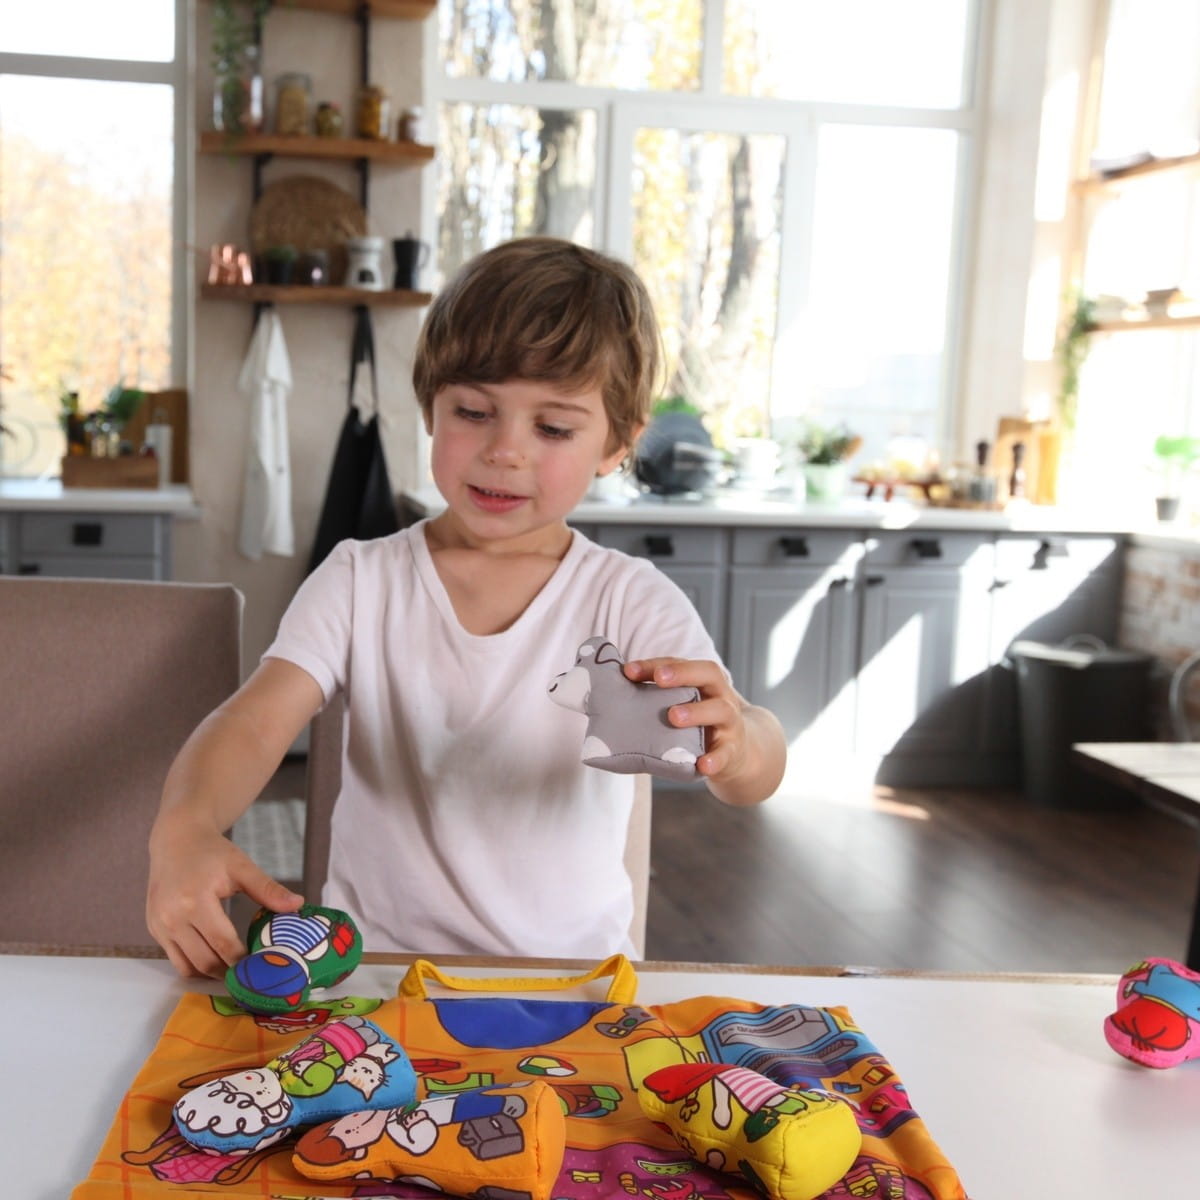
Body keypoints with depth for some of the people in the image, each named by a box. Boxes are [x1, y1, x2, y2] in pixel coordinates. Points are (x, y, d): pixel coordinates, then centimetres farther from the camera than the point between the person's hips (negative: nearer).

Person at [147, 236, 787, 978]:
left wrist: (737, 746, -43)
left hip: (571, 978, 3)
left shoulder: (630, 602, -4)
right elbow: (254, 724, -10)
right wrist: (186, 829, -32)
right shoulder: (361, 582, 2)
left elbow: (760, 769, -18)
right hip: (373, 968, -3)